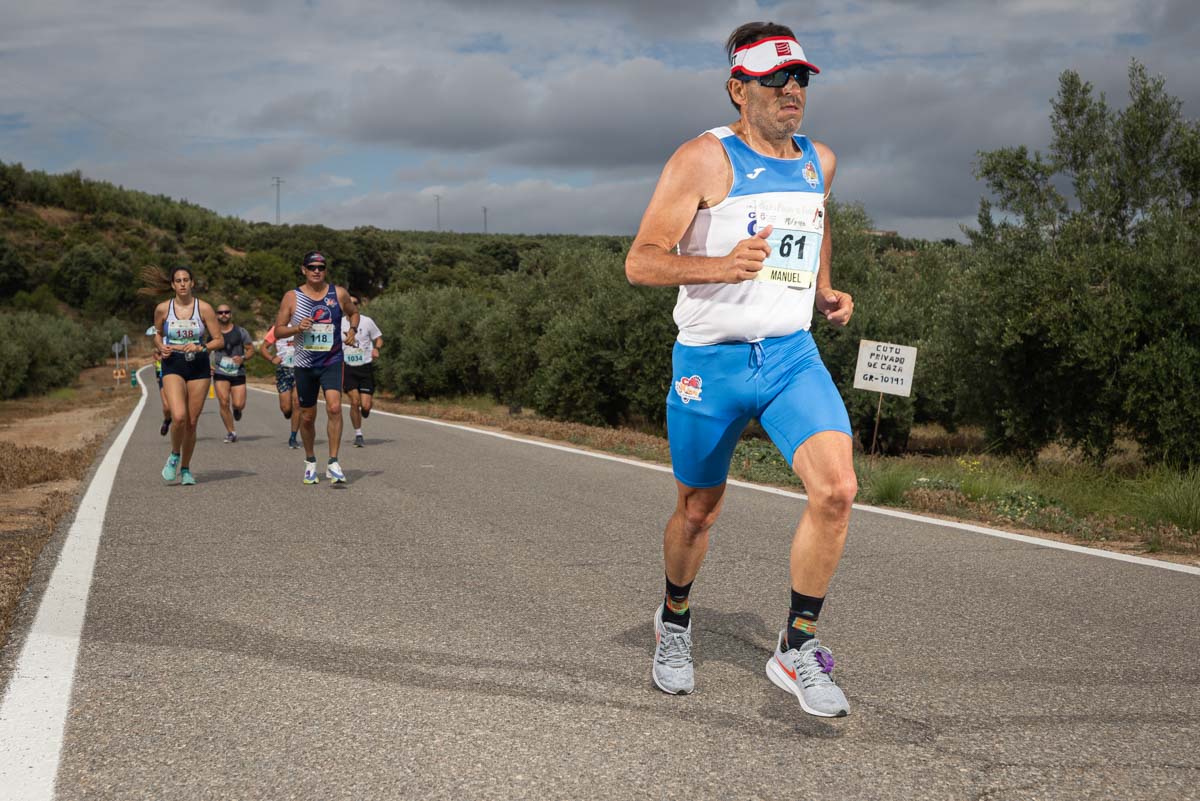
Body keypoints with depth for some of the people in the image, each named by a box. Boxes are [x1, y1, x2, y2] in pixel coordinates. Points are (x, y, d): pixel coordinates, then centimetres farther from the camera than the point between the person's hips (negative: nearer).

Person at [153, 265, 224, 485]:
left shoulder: (204, 308, -2)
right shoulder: (162, 309, 1)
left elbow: (219, 340, 1)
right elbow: (157, 333, 19)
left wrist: (201, 347, -16)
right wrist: (161, 348, -2)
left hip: (199, 366, 1)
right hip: (173, 365, -1)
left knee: (192, 422, 4)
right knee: (179, 416, -21)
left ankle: (185, 468, 22)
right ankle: (174, 455, 8)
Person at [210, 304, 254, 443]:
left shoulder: (241, 332, 4)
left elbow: (251, 350, 6)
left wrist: (243, 358, -14)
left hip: (238, 373, 0)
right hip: (220, 373, 0)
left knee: (239, 404, -8)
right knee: (224, 403, -14)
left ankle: (236, 409, 32)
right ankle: (231, 432, 0)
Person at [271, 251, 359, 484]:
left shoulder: (339, 294, 2)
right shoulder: (292, 298, 0)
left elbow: (354, 312, 21)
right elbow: (278, 330, 2)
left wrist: (352, 329, 2)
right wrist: (296, 328, -17)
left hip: (332, 362, -1)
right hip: (304, 365, 1)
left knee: (334, 407, -21)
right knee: (307, 417, 9)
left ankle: (333, 463, -15)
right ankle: (310, 461, 32)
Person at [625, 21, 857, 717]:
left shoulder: (820, 160, 9)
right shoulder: (705, 159, -9)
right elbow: (640, 263, -12)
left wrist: (826, 291, 15)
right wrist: (722, 266, -29)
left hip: (793, 355, 4)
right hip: (710, 360, -3)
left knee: (837, 489, -18)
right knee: (698, 510, 11)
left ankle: (797, 649, -3)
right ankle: (675, 621, 40)